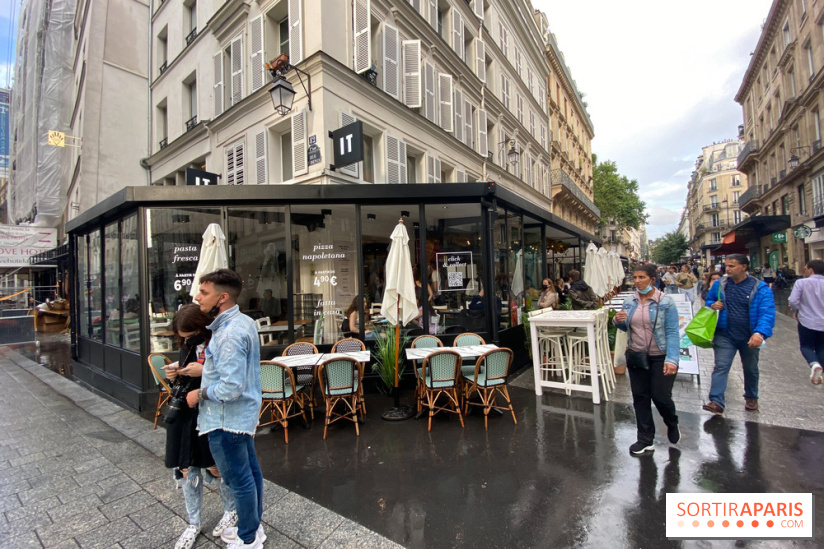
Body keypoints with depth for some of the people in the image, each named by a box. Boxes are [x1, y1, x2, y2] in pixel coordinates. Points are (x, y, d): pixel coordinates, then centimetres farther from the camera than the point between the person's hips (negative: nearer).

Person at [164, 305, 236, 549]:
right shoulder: (188, 347, 6)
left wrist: (205, 371, -27)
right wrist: (174, 374, -2)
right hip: (185, 416, 7)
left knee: (214, 467, 6)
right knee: (186, 469, 13)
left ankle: (231, 511, 34)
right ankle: (193, 524, 34)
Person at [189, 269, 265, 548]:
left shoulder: (230, 334, -28)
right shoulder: (244, 321, 4)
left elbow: (231, 387, -29)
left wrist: (200, 394, -14)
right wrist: (205, 367, 12)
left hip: (226, 419, -10)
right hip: (244, 414, 10)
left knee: (239, 479, 8)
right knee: (250, 470, 22)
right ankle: (253, 526, 40)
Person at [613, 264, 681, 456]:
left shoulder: (665, 302, -11)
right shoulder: (629, 302, 2)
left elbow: (672, 332, -14)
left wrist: (672, 359, -22)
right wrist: (618, 321, -10)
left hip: (660, 357, -4)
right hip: (636, 356, 4)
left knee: (660, 396, 2)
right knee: (640, 396, 9)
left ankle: (672, 424, 38)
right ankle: (645, 440, 23)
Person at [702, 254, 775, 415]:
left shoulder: (760, 288, -11)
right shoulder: (720, 284, -2)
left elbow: (767, 313, -20)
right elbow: (708, 300, 14)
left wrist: (760, 333, -35)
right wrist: (712, 305, -11)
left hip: (749, 338, 0)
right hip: (725, 335, 0)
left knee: (751, 369, 20)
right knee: (721, 367, -9)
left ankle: (751, 398, 42)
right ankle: (716, 402, -13)